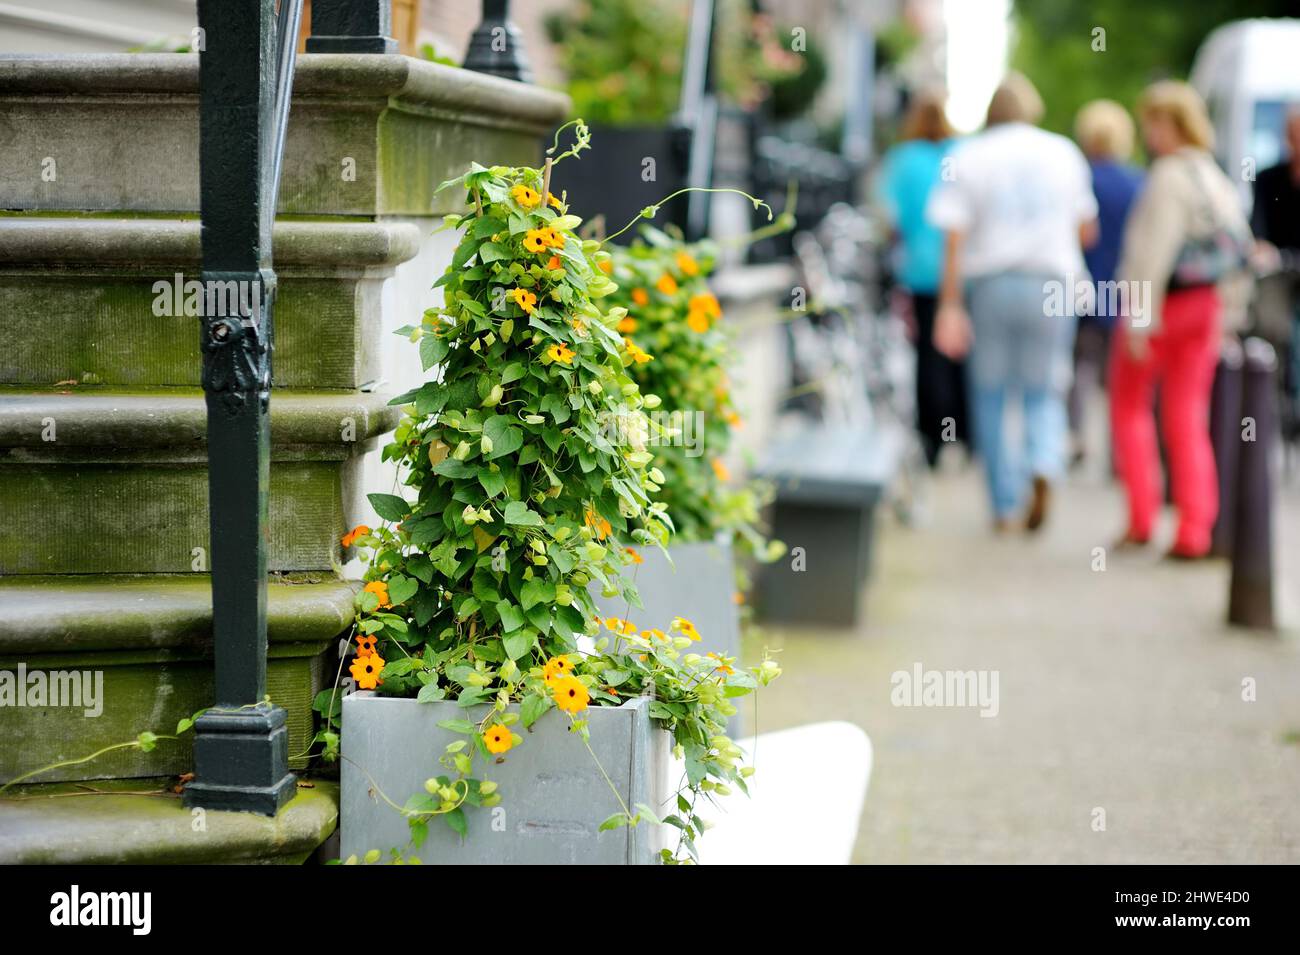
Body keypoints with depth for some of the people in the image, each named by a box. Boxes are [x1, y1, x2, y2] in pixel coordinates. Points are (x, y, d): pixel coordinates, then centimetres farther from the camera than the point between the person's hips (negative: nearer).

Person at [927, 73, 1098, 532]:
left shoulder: (968, 158, 1)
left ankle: (1005, 505, 11)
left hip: (991, 283, -1)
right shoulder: (1064, 153, 6)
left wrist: (950, 305, -8)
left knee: (991, 395, 10)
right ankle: (1043, 466, -19)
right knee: (1044, 393, 10)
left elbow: (955, 239, -7)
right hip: (1053, 283, 1)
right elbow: (1086, 230, 10)